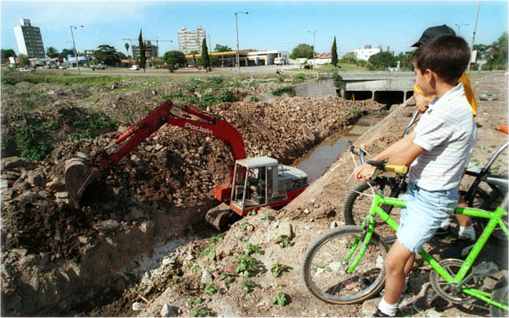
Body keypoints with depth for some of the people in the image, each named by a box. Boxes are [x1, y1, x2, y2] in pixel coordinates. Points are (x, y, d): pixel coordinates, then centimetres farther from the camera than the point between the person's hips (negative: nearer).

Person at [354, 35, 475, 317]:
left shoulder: (447, 111, -28)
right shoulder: (443, 103, 3)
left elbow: (405, 158, -23)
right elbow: (407, 141, 5)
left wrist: (374, 169, -6)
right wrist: (371, 161, 1)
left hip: (431, 199, -9)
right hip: (419, 189, 9)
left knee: (393, 262, -4)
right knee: (406, 248, 27)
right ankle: (400, 282, 51)